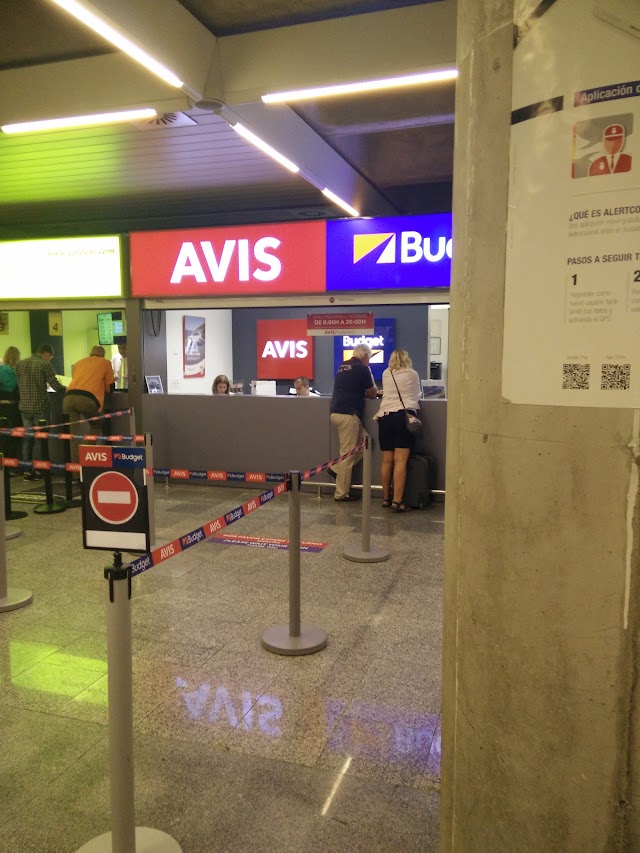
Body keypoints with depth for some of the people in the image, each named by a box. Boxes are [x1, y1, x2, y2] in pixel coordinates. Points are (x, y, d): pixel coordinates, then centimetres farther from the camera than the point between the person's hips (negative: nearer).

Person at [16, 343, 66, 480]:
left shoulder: (20, 364, 8)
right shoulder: (45, 364, -10)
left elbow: (19, 384, 14)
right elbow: (55, 385, -12)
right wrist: (66, 389, 7)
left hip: (25, 406, 5)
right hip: (40, 407, -5)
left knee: (27, 439, 11)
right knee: (41, 438, 4)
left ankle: (27, 470, 12)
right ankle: (39, 470, 7)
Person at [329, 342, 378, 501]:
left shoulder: (343, 367, 16)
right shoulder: (362, 368, -8)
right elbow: (372, 394, 0)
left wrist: (362, 391, 18)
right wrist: (372, 390, 20)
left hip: (337, 412, 9)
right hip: (348, 414, -9)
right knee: (347, 454, -3)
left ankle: (337, 469, 11)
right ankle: (341, 494, 3)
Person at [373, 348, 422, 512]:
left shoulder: (386, 374, 15)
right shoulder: (412, 374, 9)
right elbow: (418, 395, 25)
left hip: (385, 417, 3)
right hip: (404, 415, -3)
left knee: (387, 460, 9)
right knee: (400, 460, -8)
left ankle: (386, 498, 18)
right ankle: (397, 501, -12)